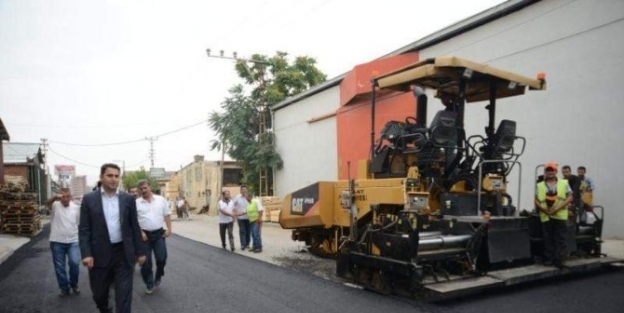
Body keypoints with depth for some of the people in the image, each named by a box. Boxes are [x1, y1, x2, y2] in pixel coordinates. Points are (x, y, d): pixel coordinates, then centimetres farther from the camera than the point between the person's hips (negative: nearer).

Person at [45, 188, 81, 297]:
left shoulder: (76, 208, 4)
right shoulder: (55, 205, -5)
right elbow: (47, 204, -29)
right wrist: (55, 198, -51)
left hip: (73, 241, 1)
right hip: (57, 242, -1)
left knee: (75, 263, -10)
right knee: (59, 267, 7)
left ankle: (74, 284, 14)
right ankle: (64, 288, 23)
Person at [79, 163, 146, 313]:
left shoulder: (128, 199, 3)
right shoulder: (89, 199, 0)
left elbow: (135, 227, 5)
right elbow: (84, 229, -3)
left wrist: (140, 251, 4)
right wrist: (86, 254, -13)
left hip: (123, 253, 0)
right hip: (100, 253, 0)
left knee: (124, 294, 1)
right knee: (99, 293, 15)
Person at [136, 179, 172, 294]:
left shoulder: (161, 200, 2)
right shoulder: (136, 203, -2)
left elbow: (167, 215, 5)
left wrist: (169, 229, -3)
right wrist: (140, 232, -10)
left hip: (159, 233, 1)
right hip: (145, 235, 0)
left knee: (162, 258, -1)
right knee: (146, 261, 5)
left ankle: (158, 276, 28)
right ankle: (149, 284, 19)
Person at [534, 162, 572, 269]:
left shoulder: (564, 183, 6)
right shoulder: (540, 186, 10)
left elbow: (570, 197, 1)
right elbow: (536, 200, 8)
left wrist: (558, 208, -12)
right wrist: (543, 209, -11)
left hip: (560, 216, -1)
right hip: (546, 216, 1)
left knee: (560, 239, -1)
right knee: (548, 239, 7)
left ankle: (559, 260, 2)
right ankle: (548, 259, 14)